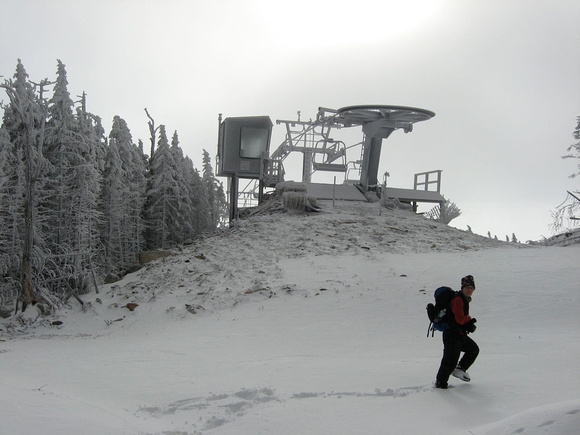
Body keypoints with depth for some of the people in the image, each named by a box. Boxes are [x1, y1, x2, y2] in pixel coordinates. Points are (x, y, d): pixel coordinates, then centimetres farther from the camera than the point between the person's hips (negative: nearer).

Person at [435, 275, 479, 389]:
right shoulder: (458, 299, -18)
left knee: (474, 349, 23)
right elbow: (460, 319, -25)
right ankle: (440, 383, 8)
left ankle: (460, 369, 30)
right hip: (452, 335, -10)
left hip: (460, 334, 10)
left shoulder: (465, 299, 14)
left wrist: (469, 325, -1)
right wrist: (469, 319, -5)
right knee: (450, 360, -4)